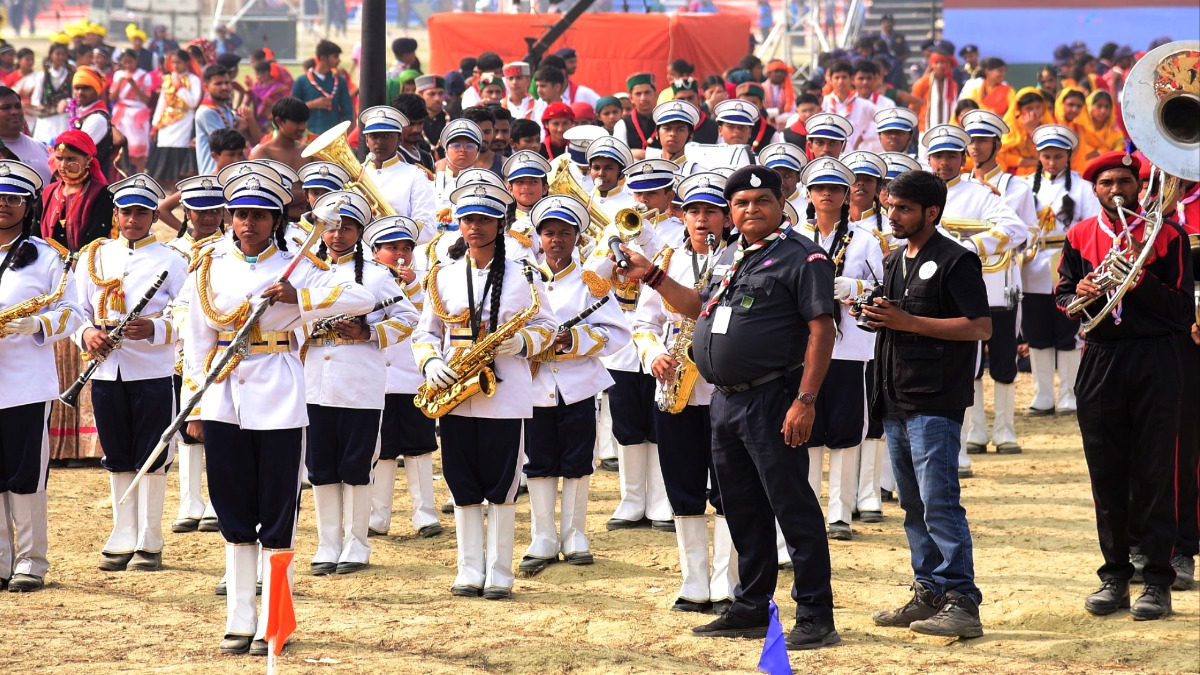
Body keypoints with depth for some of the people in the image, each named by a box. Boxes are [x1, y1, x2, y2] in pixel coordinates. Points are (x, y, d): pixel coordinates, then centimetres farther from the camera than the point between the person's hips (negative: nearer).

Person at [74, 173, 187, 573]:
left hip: (153, 372, -3)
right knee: (118, 460, 9)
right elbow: (76, 310, 11)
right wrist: (86, 334, -11)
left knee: (151, 460, 0)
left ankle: (149, 543, 8)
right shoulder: (94, 256, 10)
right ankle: (123, 540, 16)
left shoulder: (170, 260, 0)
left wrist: (154, 330, -21)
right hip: (106, 371, 3)